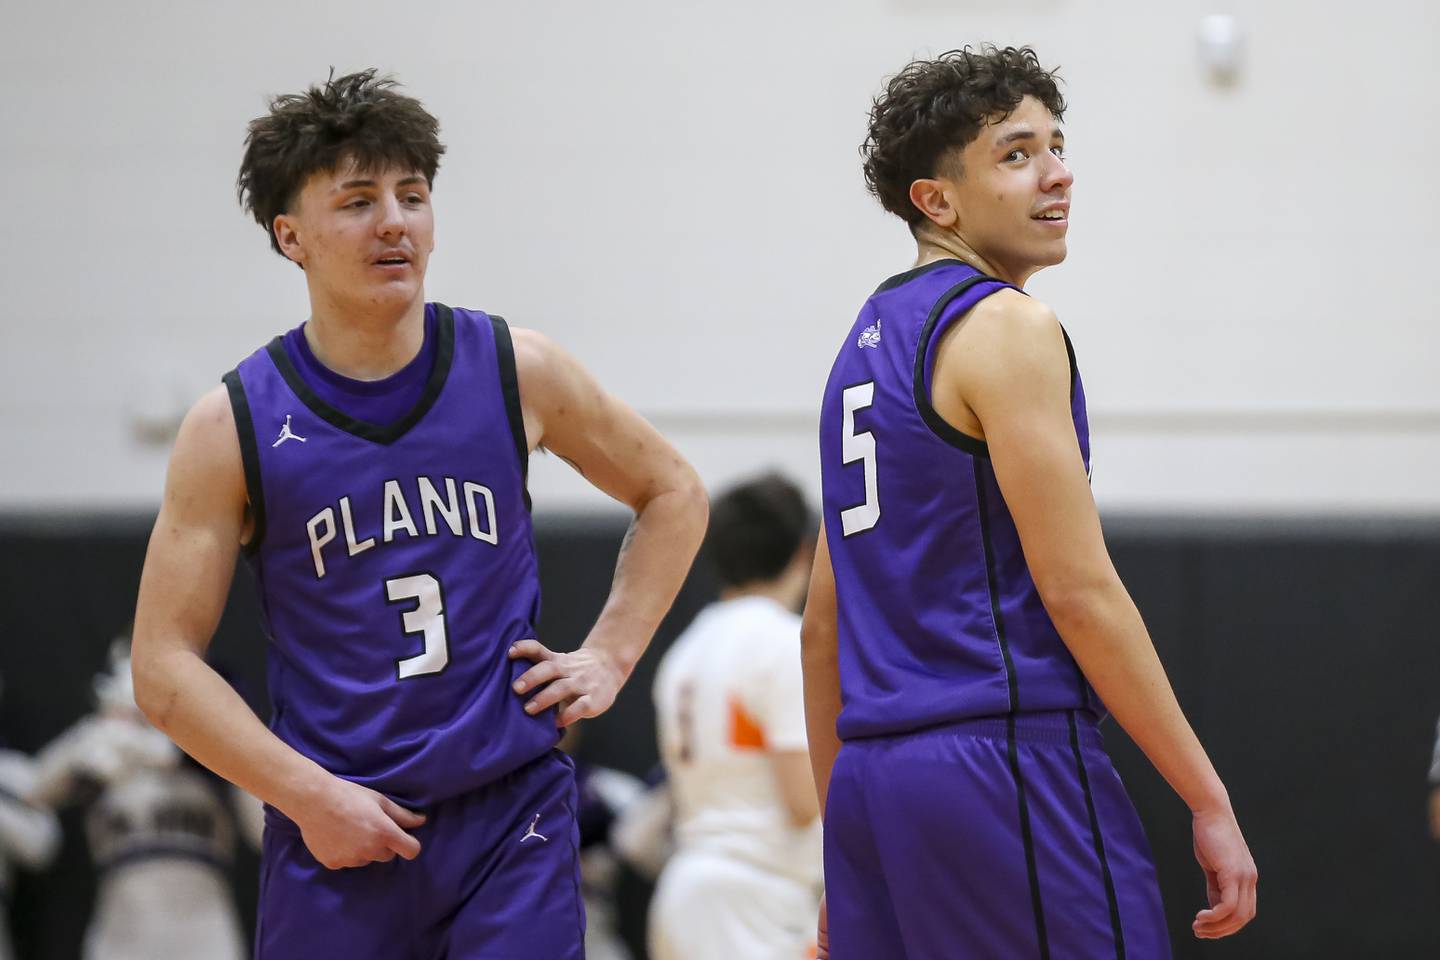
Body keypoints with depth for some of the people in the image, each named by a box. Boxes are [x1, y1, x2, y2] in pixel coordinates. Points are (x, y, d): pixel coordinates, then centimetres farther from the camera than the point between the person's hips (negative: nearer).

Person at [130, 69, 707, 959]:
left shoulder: (516, 373, 1)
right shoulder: (233, 429, -4)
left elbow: (673, 493, 17)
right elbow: (165, 666, -3)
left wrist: (610, 655, 6)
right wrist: (307, 795, -12)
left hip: (514, 816, 0)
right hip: (338, 834, 0)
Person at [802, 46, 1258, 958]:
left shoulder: (868, 338, 18)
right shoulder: (1005, 327, -8)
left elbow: (825, 621, 20)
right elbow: (1078, 591, -14)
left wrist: (845, 855, 23)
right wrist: (1209, 800, -11)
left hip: (873, 781, 9)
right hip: (1007, 764, -9)